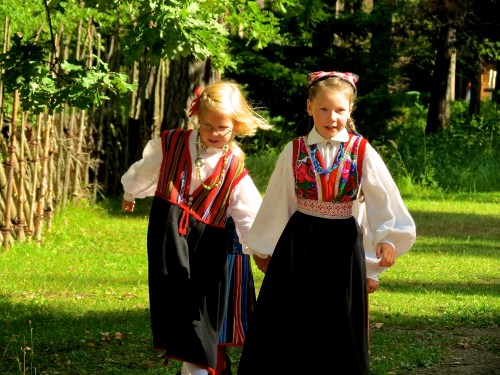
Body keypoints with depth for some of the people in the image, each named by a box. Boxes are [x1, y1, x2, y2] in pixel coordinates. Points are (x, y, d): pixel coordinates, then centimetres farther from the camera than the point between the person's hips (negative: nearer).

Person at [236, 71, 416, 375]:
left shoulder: (362, 153, -4)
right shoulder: (294, 152, 1)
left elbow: (385, 200, -12)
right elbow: (275, 204, 9)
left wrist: (387, 239, -28)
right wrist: (264, 249, 16)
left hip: (343, 247, -1)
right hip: (299, 246, 1)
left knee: (338, 333, 5)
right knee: (285, 332, 4)